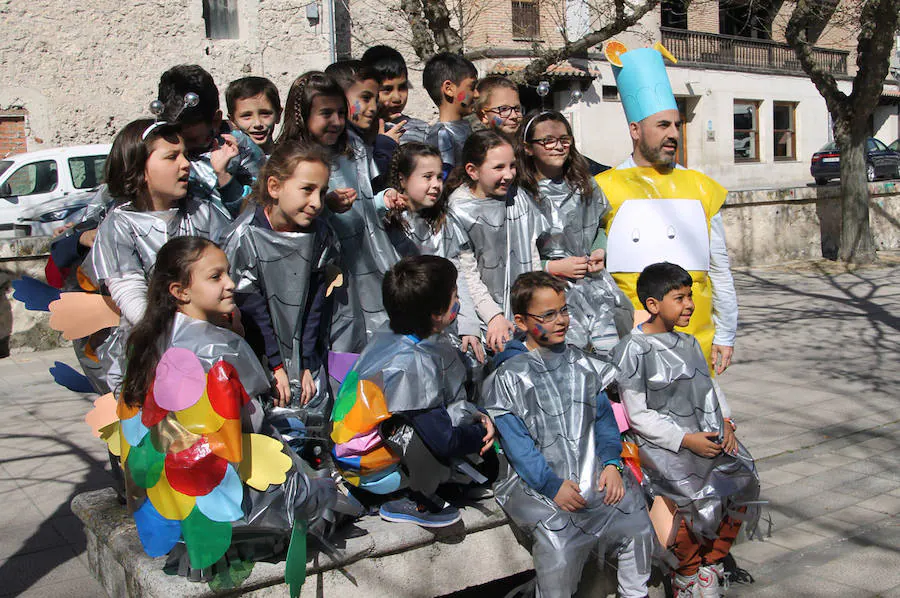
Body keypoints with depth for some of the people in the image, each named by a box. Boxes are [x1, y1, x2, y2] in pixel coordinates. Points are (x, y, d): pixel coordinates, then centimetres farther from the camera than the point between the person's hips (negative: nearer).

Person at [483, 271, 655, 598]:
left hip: (593, 473, 4)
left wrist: (612, 463, -6)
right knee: (560, 545, -27)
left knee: (637, 525, -14)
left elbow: (604, 416, 12)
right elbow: (515, 442, -7)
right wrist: (553, 486, -18)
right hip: (538, 482, -4)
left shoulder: (582, 364, 15)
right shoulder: (509, 377, 0)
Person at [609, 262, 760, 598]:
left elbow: (709, 388, 23)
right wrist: (686, 440, -15)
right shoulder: (633, 351, -7)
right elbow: (639, 416, -9)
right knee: (699, 496, -23)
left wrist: (725, 422, 4)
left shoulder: (689, 343, 15)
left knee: (743, 480, -10)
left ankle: (710, 566, 10)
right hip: (661, 444, -7)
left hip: (708, 436, 7)